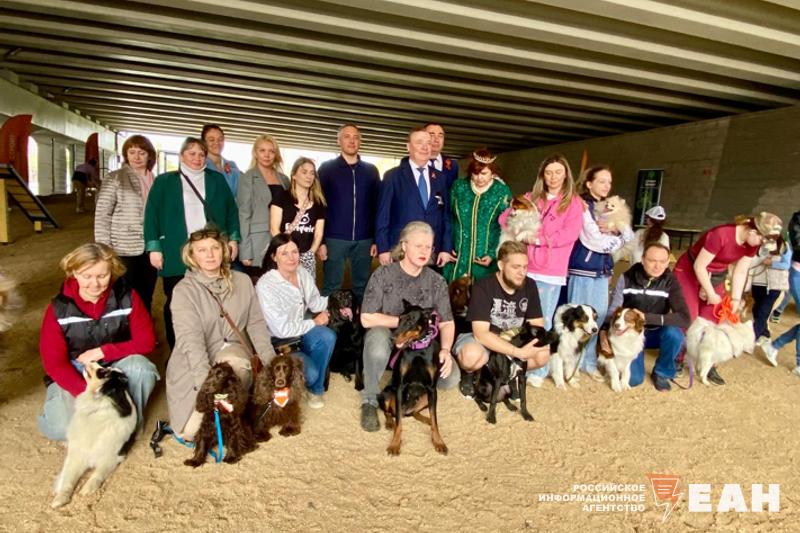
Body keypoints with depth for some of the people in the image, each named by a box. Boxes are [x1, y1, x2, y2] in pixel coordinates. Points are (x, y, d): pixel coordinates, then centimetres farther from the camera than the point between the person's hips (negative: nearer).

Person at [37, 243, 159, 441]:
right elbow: (54, 363, -12)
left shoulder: (127, 297, -13)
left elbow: (146, 342, -12)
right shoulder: (59, 308, -12)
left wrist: (101, 352, -20)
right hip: (74, 374, 0)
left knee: (141, 368, -33)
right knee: (60, 428, -25)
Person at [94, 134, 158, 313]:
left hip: (150, 249, 4)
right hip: (124, 250, -4)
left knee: (146, 298, 12)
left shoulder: (155, 181, 9)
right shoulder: (115, 178, -3)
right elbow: (102, 214, -6)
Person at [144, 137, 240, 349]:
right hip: (177, 255, -1)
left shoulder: (217, 180, 14)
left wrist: (233, 239, 2)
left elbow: (232, 210, 12)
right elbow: (152, 214, 3)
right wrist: (153, 247, -5)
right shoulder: (164, 181, 8)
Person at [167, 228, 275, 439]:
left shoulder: (242, 281, 3)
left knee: (236, 364, -35)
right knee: (192, 429, -19)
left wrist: (271, 362, -8)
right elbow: (190, 340, -20)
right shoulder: (184, 290, -9)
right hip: (194, 366, -2)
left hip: (232, 353, 2)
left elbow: (256, 324, 4)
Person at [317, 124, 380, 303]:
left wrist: (377, 239, 2)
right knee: (331, 287, 4)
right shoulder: (327, 168, 4)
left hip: (364, 240, 2)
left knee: (361, 286, 9)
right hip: (334, 239, -2)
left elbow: (377, 206, 8)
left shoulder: (371, 170, 9)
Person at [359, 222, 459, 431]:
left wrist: (445, 349, -23)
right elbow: (367, 319, -18)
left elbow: (447, 323, -3)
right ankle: (369, 401, -14)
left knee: (451, 377, -22)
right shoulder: (383, 274, -14)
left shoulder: (437, 282, -4)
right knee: (377, 335, -39)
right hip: (388, 339, -3)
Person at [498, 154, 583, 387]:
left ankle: (539, 369, 13)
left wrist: (539, 238, -12)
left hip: (551, 271, -3)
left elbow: (570, 233, -10)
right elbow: (505, 218, 9)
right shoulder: (530, 198, 14)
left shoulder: (573, 202, 3)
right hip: (524, 267, 3)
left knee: (543, 320, 3)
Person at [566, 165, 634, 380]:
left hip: (602, 269, 7)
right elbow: (594, 240, -16)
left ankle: (589, 361, 22)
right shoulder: (583, 206, -8)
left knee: (598, 316, 9)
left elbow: (629, 235, 8)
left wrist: (611, 229, -12)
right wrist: (617, 239, 1)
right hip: (583, 268, -7)